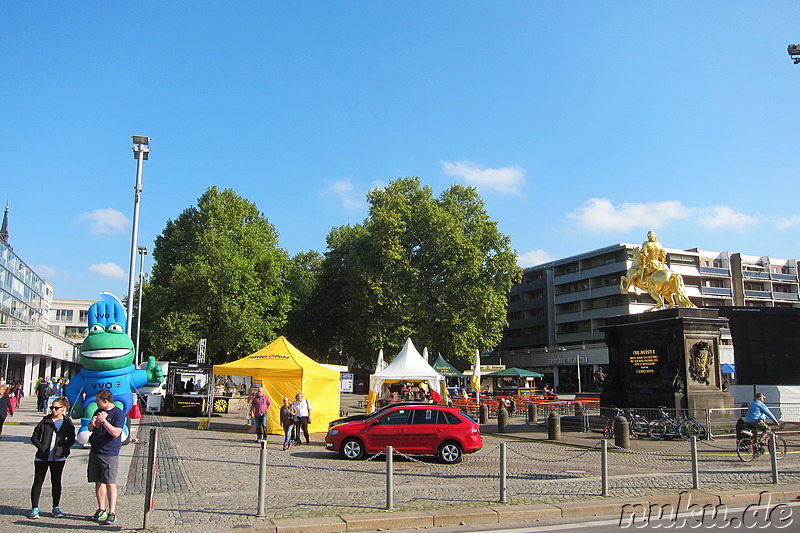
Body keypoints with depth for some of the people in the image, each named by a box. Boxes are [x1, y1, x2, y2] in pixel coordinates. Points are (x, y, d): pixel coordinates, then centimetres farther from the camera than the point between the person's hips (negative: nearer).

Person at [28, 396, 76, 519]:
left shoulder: (67, 423, 2)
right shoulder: (45, 421, 1)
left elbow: (72, 439, 11)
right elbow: (34, 437, 6)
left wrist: (64, 449, -4)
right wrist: (41, 447, -7)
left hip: (58, 458, 0)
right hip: (42, 457, 0)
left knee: (56, 482, 8)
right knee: (38, 482, 2)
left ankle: (56, 508, 17)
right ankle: (34, 508, 10)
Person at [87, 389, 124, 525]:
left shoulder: (118, 413, -10)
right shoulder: (98, 411, 13)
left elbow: (116, 433, -18)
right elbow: (90, 429, 20)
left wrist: (104, 421, -22)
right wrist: (92, 423, -3)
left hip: (110, 454, -7)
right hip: (95, 452, 7)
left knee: (110, 483, -7)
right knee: (98, 482, 11)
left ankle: (112, 513, -5)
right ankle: (101, 510, 21)